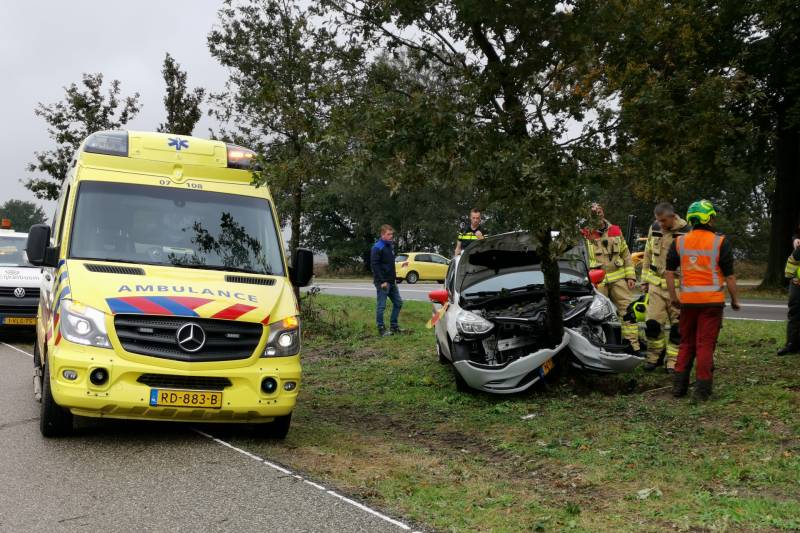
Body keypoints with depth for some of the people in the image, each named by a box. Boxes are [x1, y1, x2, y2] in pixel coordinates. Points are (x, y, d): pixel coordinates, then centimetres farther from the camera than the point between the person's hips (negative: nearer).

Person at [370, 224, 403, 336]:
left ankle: (394, 326, 20)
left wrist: (394, 278, 15)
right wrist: (382, 281, -20)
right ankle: (381, 329, 5)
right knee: (381, 306, -3)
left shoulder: (389, 246, 14)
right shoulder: (377, 248, -12)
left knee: (398, 302, 11)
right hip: (382, 283, -9)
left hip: (391, 282, 9)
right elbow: (375, 265, -17)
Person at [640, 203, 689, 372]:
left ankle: (672, 361, 13)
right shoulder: (654, 229, 5)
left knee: (677, 327, 3)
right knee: (652, 323, 0)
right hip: (656, 284, 4)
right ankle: (654, 356, 16)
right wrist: (645, 279, 15)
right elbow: (647, 256, 15)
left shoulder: (686, 233, -11)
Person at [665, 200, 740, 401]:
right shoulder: (720, 243, -6)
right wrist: (735, 299, 5)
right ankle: (702, 389, 2)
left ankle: (679, 386, 14)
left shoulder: (679, 242, 5)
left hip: (687, 300, 4)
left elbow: (669, 271, 5)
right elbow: (729, 275, -5)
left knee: (686, 344, 15)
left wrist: (673, 296, 13)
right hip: (712, 301, -3)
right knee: (706, 345, 1)